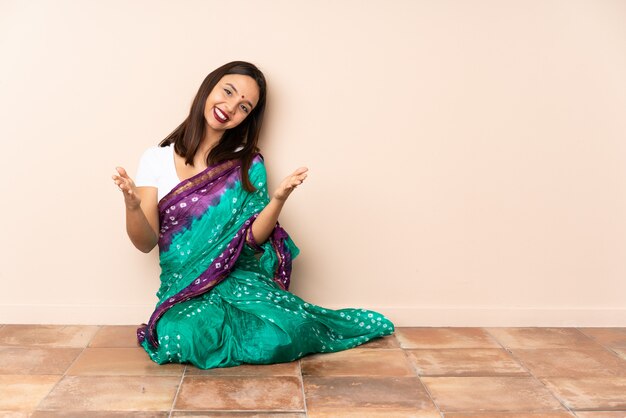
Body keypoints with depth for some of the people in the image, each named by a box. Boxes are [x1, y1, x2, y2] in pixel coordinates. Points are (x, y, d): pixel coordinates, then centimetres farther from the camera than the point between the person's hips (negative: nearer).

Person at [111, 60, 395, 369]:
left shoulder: (248, 164, 5)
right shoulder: (156, 159, 4)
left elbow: (253, 237, -1)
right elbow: (146, 243, 0)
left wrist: (278, 198, -17)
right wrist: (132, 205, -19)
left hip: (240, 279, 0)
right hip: (184, 290, 0)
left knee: (277, 338, -29)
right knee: (191, 338, -34)